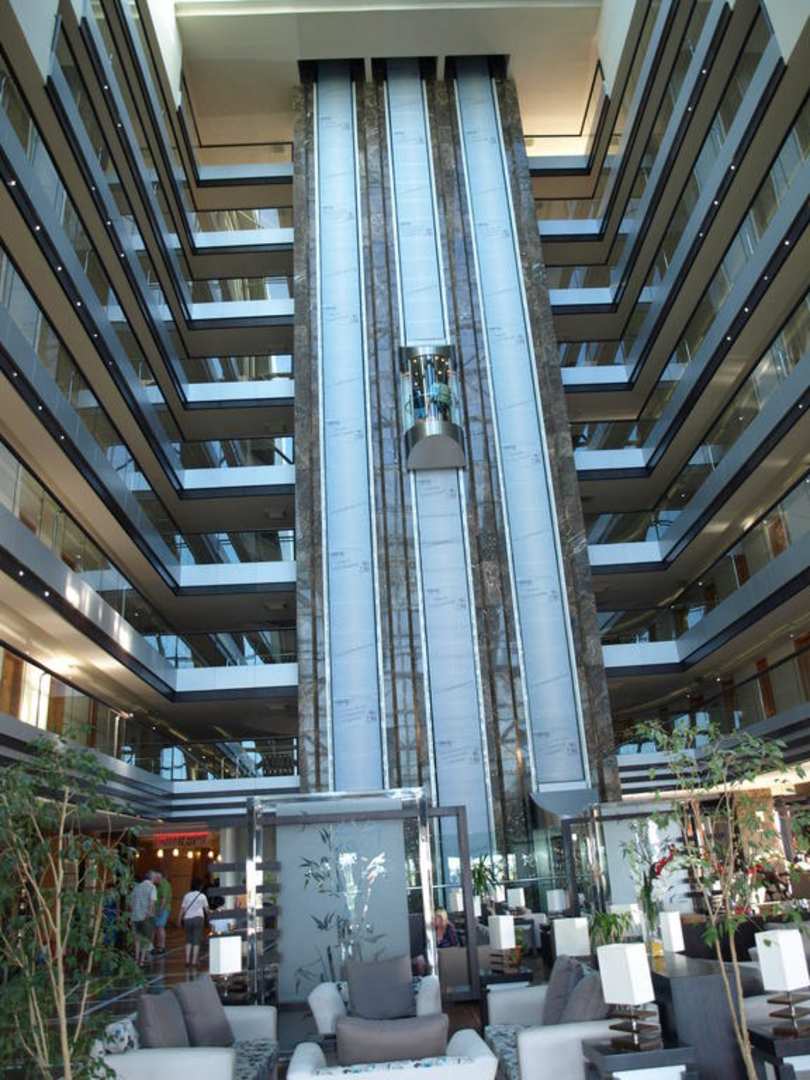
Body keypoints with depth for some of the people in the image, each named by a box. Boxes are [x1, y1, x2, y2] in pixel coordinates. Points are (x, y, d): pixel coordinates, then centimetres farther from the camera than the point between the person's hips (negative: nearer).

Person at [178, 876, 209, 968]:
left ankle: (187, 961, 6)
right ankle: (194, 962, -2)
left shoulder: (187, 895, 7)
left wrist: (179, 920, 10)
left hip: (187, 919, 2)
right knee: (196, 941, 1)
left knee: (188, 940, 13)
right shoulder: (202, 896, 2)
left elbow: (182, 909, 3)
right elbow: (206, 909, 8)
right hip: (198, 918, -2)